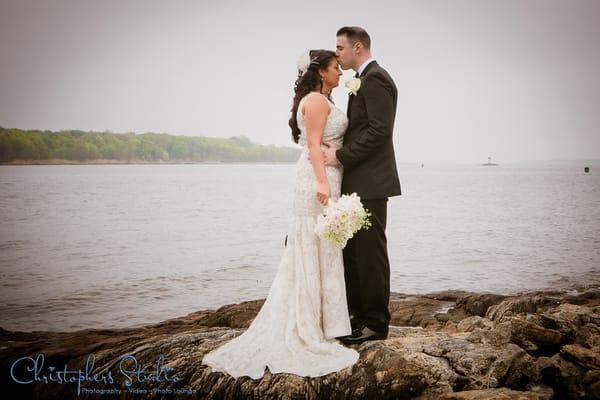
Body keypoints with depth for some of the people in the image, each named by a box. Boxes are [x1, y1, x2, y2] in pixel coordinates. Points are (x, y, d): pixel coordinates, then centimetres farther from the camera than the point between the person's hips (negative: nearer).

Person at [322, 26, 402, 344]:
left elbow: (379, 130, -20)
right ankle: (357, 314, 24)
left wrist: (342, 156, -19)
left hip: (370, 182, -10)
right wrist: (340, 152, 6)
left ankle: (375, 323, 6)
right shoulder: (363, 80, 20)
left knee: (370, 251, -3)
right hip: (357, 182, 10)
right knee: (352, 250, 14)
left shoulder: (376, 79, -11)